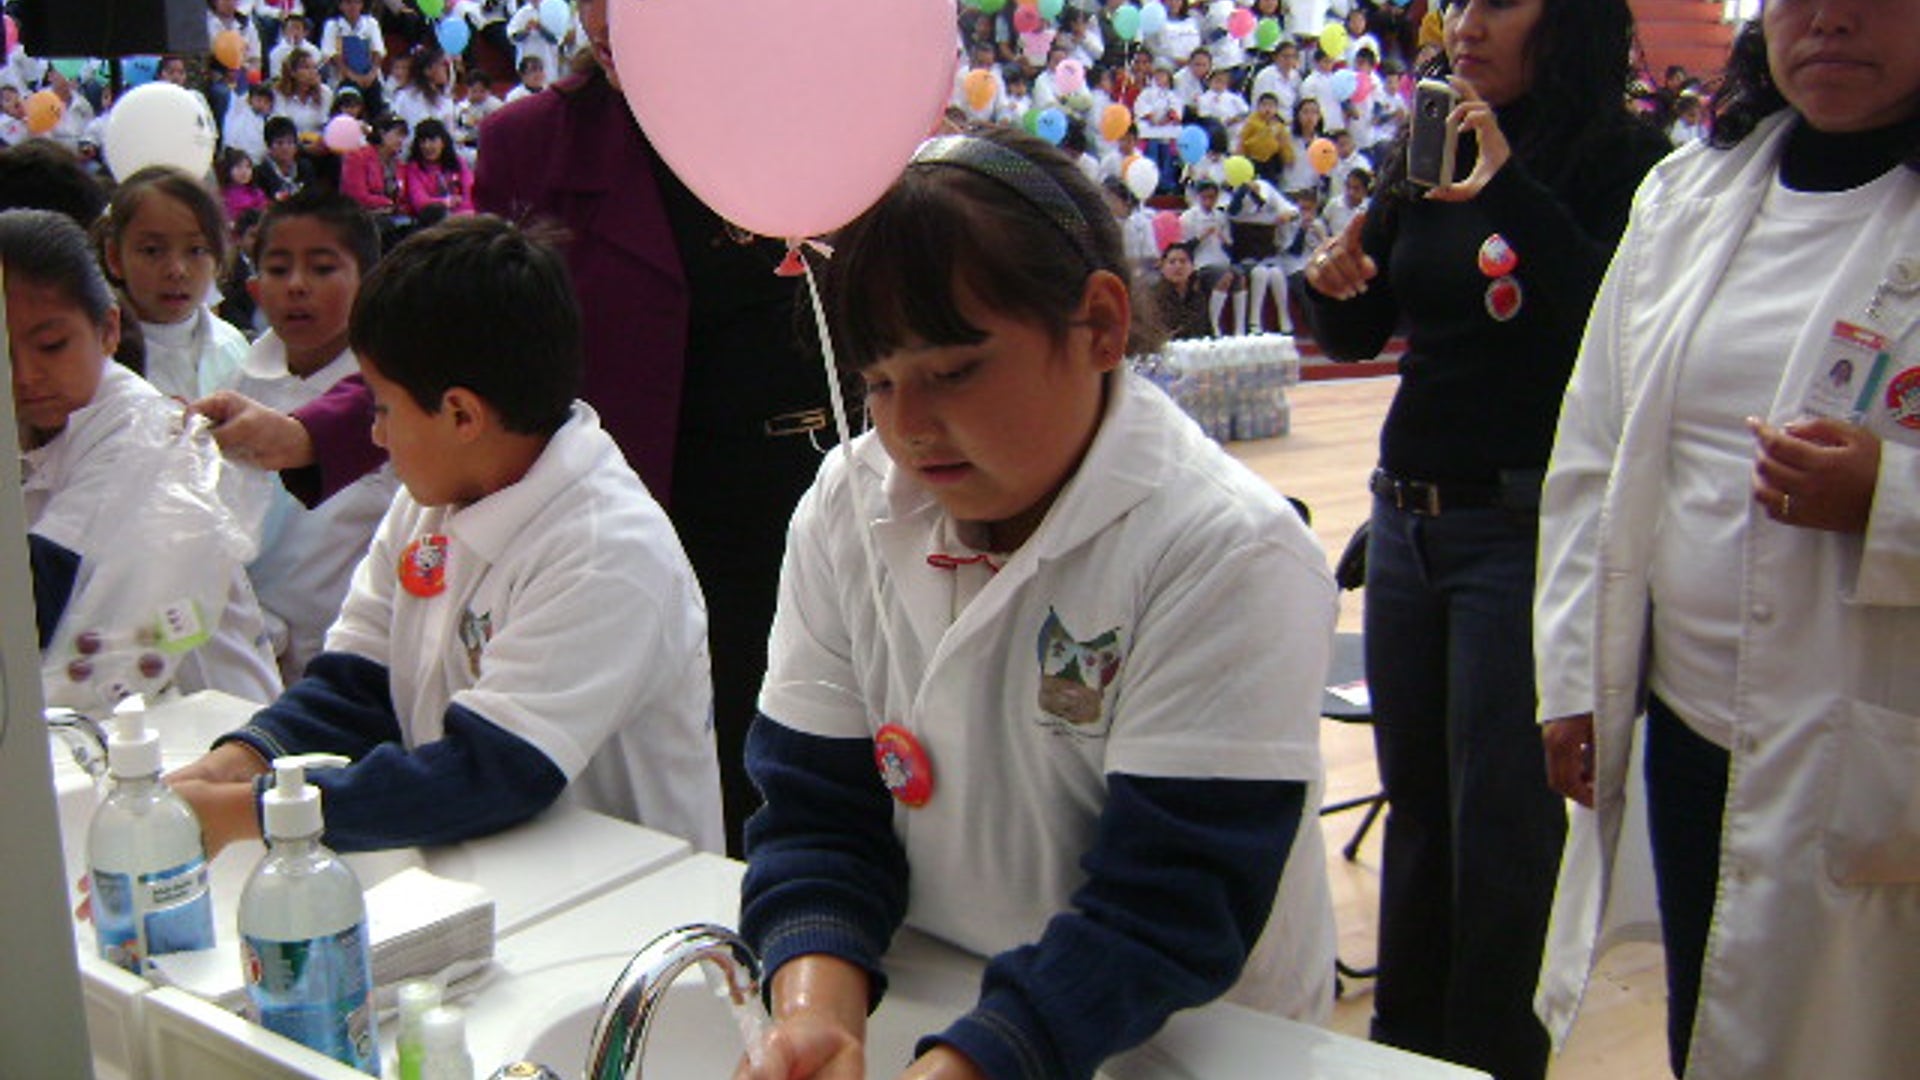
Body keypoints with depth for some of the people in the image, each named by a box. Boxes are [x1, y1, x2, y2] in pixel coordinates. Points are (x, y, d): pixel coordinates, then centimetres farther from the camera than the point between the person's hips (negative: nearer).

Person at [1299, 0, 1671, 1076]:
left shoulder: (1625, 160, -8)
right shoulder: (1427, 154, 9)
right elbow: (1359, 337, 15)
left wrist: (1508, 190, -26)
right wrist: (1337, 281, -6)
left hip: (1524, 530, -6)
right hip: (1408, 515, 6)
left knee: (1502, 819, 0)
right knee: (1414, 797, 16)